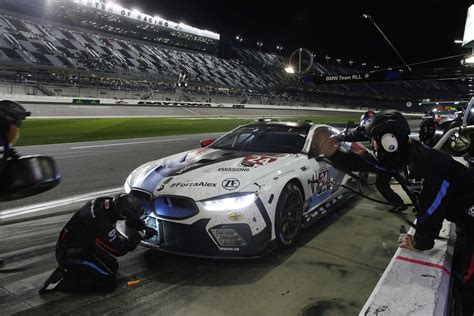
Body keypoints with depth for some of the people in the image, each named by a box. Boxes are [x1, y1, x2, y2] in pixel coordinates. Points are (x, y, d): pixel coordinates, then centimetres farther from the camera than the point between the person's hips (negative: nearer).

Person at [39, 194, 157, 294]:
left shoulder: (105, 202, -13)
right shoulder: (102, 224, -35)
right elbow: (119, 250, -23)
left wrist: (145, 229, 1)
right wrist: (139, 235, -15)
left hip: (85, 244, 9)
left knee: (113, 266, 14)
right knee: (109, 283, -8)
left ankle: (69, 270, 13)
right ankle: (62, 282, -5)